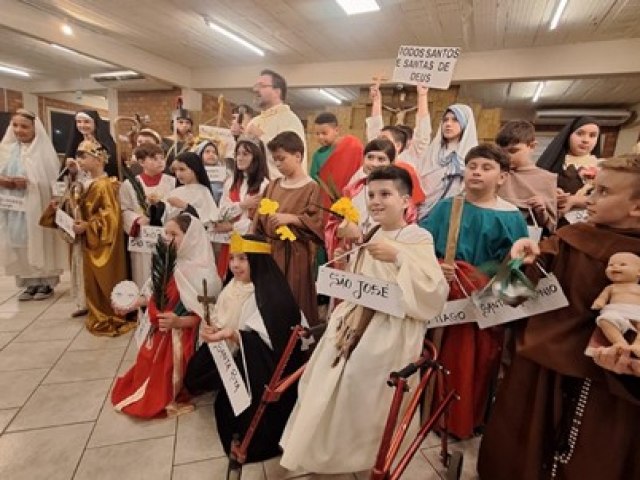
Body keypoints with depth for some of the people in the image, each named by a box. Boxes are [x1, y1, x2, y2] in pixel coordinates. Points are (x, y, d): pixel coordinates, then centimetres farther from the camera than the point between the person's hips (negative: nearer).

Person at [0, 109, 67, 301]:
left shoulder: (43, 150, -6)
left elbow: (51, 180, -9)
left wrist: (28, 183, -21)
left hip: (37, 206, -5)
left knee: (39, 242, 1)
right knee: (20, 244, 8)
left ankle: (46, 282, 13)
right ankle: (31, 282, 19)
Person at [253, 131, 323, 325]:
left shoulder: (311, 188, -9)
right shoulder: (273, 185, 11)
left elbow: (317, 222, -14)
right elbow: (260, 219, 13)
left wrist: (291, 218, -21)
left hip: (295, 255, -6)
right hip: (269, 251, 6)